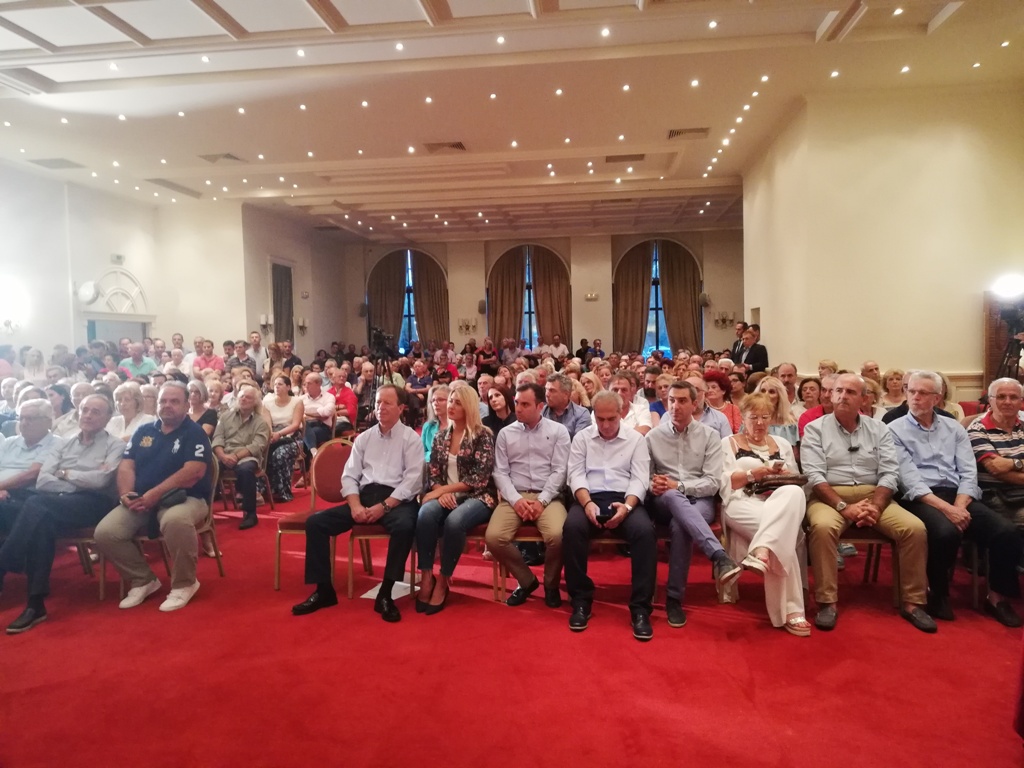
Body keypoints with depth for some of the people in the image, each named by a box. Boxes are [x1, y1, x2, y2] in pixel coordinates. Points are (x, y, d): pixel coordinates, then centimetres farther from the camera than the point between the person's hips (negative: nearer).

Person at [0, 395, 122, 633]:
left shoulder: (115, 446, 5)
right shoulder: (64, 444, 21)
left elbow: (100, 480, -11)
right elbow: (42, 480, 8)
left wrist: (65, 474, 3)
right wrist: (78, 483, -6)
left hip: (93, 503, -4)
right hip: (56, 502, 4)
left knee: (36, 505, -33)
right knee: (43, 519, -34)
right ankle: (35, 603, -32)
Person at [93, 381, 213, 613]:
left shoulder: (195, 433, -2)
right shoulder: (143, 432, 15)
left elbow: (193, 472, -15)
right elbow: (126, 466, 9)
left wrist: (155, 494, -20)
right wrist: (126, 495, -11)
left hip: (184, 498, -5)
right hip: (140, 501, 6)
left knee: (175, 521, -39)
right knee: (105, 533, -17)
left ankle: (184, 584, -15)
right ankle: (143, 580, 6)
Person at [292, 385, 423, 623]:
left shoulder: (411, 439, 1)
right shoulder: (363, 438, 16)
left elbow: (412, 481, -9)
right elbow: (349, 476, 9)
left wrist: (384, 506, -19)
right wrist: (355, 505, -10)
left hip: (397, 500, -5)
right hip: (365, 497, 5)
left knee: (404, 526, -38)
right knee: (315, 522, -11)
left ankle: (385, 594, -23)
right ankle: (324, 590, -3)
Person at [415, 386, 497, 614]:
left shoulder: (482, 436, -3)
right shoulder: (440, 437, 14)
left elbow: (480, 477, -11)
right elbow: (433, 474, 10)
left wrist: (445, 489, -13)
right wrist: (441, 492, -12)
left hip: (477, 498, -4)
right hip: (447, 497, 4)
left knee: (454, 521, -37)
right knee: (426, 513, -32)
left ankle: (443, 580, -18)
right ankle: (426, 576, -24)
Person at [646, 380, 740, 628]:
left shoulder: (710, 436, 8)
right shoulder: (653, 436, 12)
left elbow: (713, 483, -2)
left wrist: (678, 485, -15)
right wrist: (652, 486, -16)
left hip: (700, 500, 0)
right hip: (665, 501, 1)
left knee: (680, 525, -37)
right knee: (673, 497, -39)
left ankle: (675, 598, -28)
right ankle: (719, 557, -53)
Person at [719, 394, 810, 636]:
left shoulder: (782, 444, 28)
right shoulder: (729, 443, 16)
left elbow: (797, 482, 21)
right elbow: (724, 483, 2)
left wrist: (785, 477, -3)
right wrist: (755, 472, -10)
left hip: (782, 502, 4)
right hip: (742, 503, -3)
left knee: (794, 493, -39)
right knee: (783, 533, -37)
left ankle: (761, 552, -55)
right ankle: (790, 611, -39)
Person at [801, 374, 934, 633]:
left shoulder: (879, 430, 11)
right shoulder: (815, 429, 1)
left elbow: (889, 473, 2)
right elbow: (814, 475, -8)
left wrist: (875, 507, -16)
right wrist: (843, 506, -20)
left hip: (874, 496, 3)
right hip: (830, 497, -3)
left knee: (915, 528, -20)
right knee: (823, 527, -35)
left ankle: (912, 602, -6)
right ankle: (827, 603, -25)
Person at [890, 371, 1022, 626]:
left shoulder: (954, 428, 17)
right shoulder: (895, 430, 3)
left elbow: (969, 472, 7)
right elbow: (909, 479, -8)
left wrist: (960, 506, -12)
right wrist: (945, 507, -20)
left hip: (959, 497, 5)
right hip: (920, 499, -4)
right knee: (947, 532, -35)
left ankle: (998, 597, 0)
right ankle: (937, 594, -8)